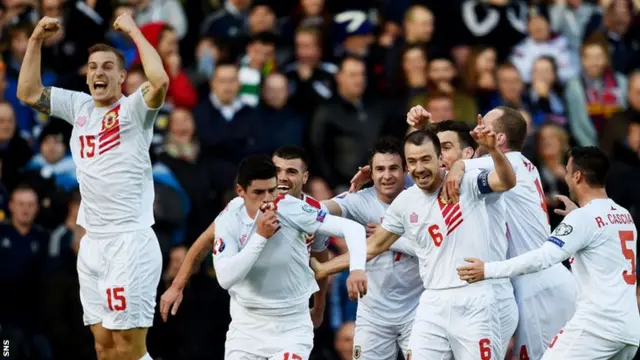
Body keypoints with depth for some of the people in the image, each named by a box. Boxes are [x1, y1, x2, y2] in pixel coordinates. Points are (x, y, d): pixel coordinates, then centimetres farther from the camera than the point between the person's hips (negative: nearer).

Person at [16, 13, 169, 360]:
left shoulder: (133, 108, -5)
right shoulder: (79, 107, 13)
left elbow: (160, 81, -25)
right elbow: (28, 93, 19)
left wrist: (133, 30, -16)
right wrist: (36, 40, 11)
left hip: (130, 240, -6)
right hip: (92, 242, 6)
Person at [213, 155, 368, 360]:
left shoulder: (291, 210, -14)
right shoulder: (228, 221, -10)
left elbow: (352, 228, -17)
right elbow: (225, 278, -21)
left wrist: (357, 268, -35)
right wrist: (260, 236, -25)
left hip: (292, 328, -2)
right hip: (246, 328, 2)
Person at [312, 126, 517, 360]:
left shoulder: (467, 183, -4)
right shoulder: (405, 203, 8)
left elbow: (507, 182, -21)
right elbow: (373, 247, 19)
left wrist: (492, 149, -40)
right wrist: (321, 269, 19)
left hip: (474, 302, -4)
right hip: (433, 305, 4)